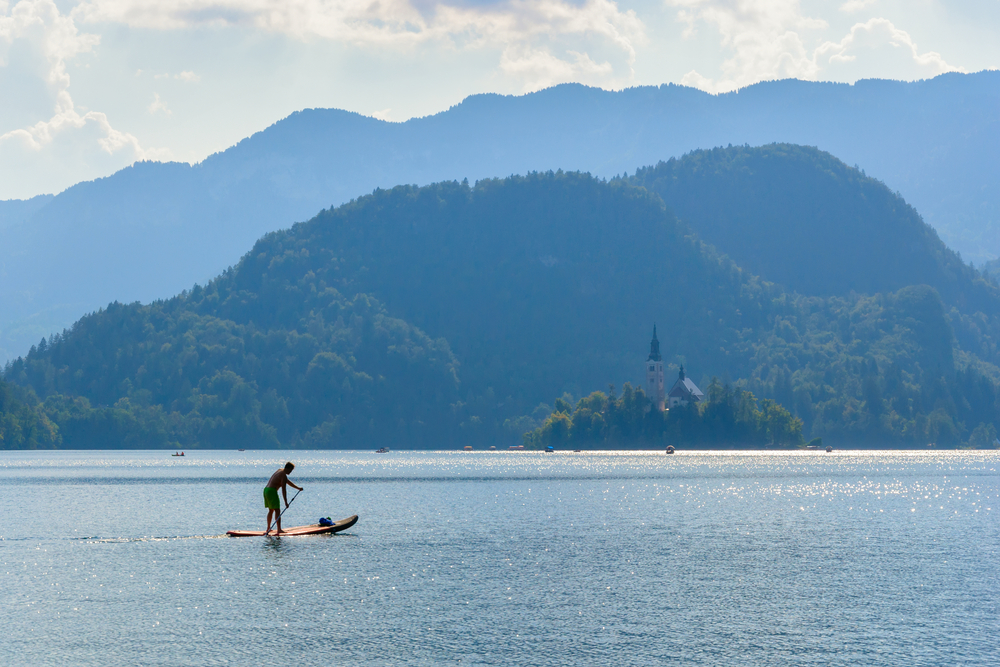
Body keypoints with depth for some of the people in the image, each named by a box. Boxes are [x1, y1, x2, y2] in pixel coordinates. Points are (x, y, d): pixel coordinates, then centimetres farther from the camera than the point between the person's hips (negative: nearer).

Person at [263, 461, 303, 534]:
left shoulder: (280, 470, 17)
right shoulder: (283, 476, -12)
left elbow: (288, 482, 27)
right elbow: (283, 490, -15)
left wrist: (298, 488, 29)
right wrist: (286, 502, -13)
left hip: (266, 490, 10)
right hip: (272, 491, -10)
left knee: (271, 510, 21)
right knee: (277, 511, -11)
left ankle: (268, 528, 28)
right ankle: (279, 529, -19)